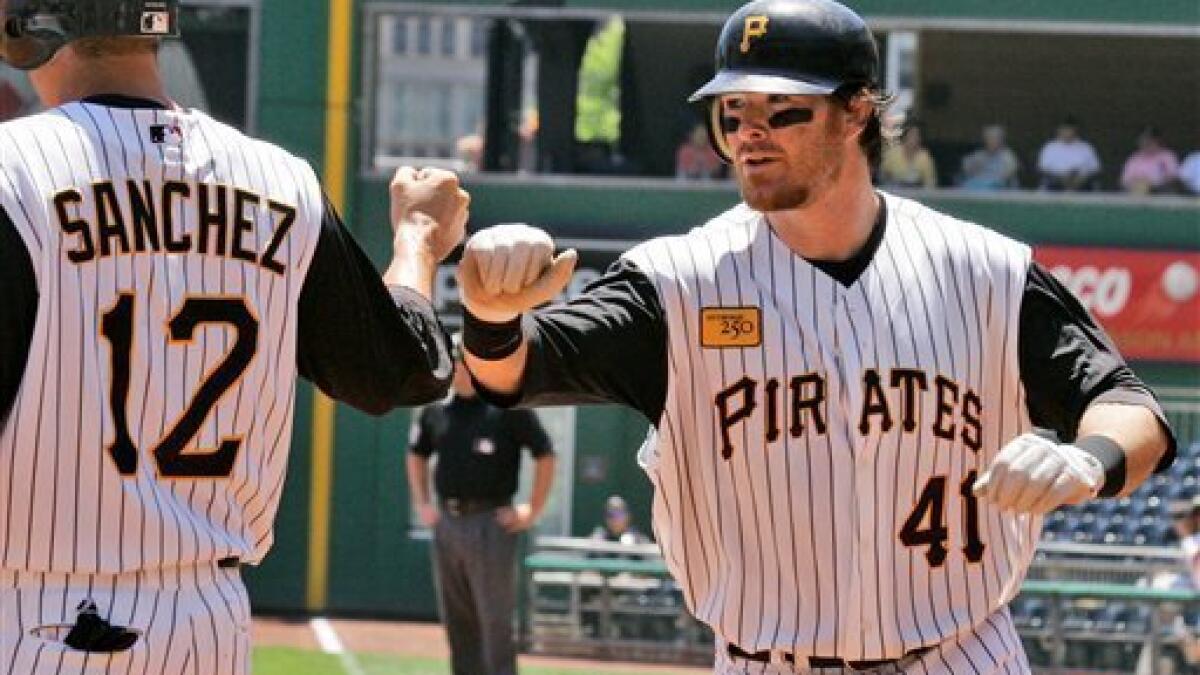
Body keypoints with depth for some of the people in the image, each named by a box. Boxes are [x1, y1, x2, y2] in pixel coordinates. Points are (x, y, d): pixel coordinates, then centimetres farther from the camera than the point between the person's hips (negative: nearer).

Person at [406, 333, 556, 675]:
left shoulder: (509, 409, -9)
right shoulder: (437, 409, 8)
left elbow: (545, 456, -7)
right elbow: (417, 454, 25)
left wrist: (533, 512, -8)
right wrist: (421, 504, 16)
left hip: (490, 523, -6)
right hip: (446, 523, 6)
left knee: (495, 622, -7)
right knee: (457, 622, 10)